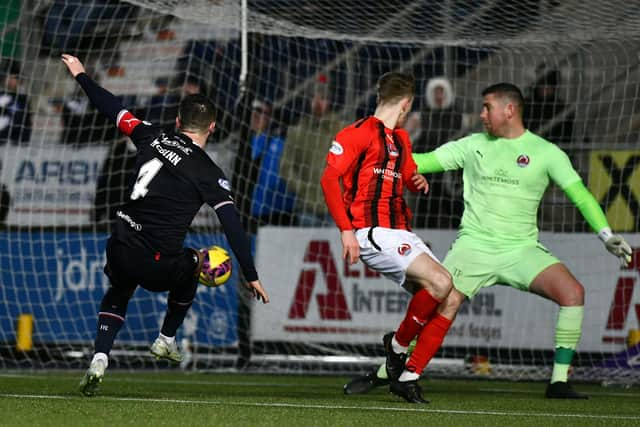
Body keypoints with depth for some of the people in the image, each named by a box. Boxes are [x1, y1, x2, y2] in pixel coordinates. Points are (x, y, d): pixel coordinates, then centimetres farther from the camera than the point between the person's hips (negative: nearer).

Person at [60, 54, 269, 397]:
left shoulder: (153, 138, 4)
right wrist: (251, 276, -4)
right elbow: (233, 227, -9)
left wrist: (81, 76, 30)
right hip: (159, 268, -2)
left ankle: (99, 359, 10)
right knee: (191, 265, 33)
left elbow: (113, 109, 16)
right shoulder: (209, 174, -4)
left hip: (120, 252, 3)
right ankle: (166, 340, 37)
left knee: (118, 293, 33)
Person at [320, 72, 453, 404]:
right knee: (439, 282, -22)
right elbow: (329, 179, -11)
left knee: (443, 297, -3)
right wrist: (346, 229, -19)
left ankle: (407, 377, 5)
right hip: (371, 234, -9)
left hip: (400, 234, 9)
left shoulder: (400, 139, 21)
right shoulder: (359, 133, -6)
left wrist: (418, 182, 11)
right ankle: (398, 343, -1)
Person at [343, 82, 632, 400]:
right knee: (441, 305, -16)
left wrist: (606, 234, -13)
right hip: (474, 245, 0)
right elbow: (427, 161, 11)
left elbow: (579, 193, -2)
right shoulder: (474, 145, 9)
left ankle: (558, 382, -13)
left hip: (522, 249, 0)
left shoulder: (545, 153, 3)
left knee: (573, 292, -21)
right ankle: (382, 375, -3)